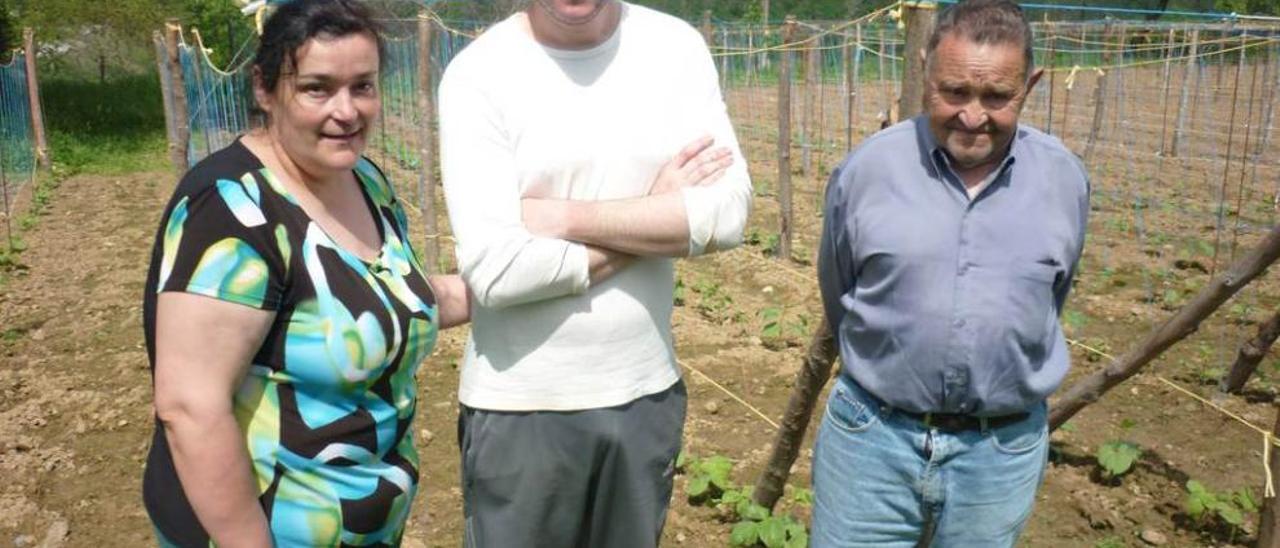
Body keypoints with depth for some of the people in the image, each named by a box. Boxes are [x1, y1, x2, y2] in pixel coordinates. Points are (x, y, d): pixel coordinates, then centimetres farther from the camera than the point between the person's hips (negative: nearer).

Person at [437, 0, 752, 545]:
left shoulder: (676, 46, -2)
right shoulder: (479, 72, -12)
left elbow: (727, 212, -11)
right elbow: (494, 269, -20)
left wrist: (563, 217, -17)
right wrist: (659, 221, -13)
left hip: (647, 391, 4)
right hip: (521, 405, -3)